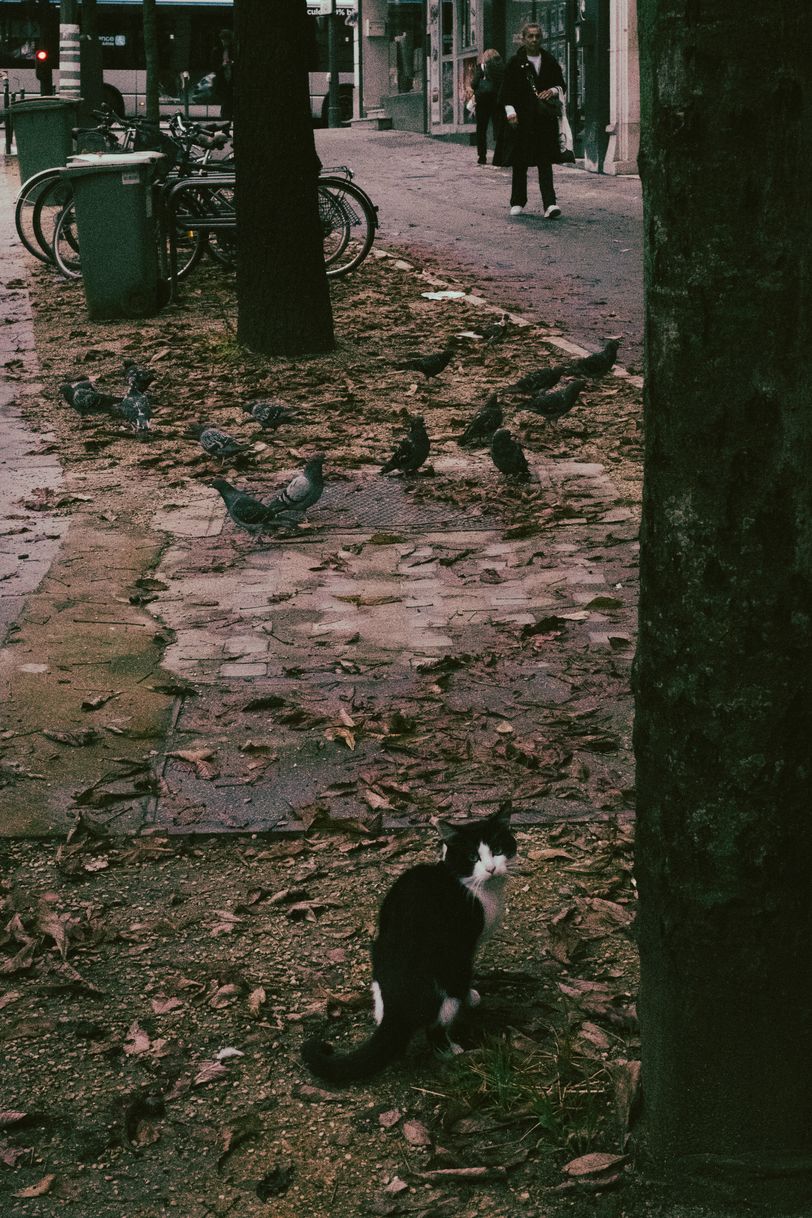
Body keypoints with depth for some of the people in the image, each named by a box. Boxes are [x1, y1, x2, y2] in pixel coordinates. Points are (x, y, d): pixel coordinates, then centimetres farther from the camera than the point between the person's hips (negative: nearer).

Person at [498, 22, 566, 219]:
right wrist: (510, 110, -13)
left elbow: (562, 85, 17)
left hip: (545, 119, 1)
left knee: (545, 161, -6)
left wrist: (553, 91, -4)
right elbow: (507, 90, -1)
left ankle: (550, 204, -13)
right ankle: (518, 202, 19)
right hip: (522, 119, -1)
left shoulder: (550, 61, 11)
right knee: (520, 163, 7)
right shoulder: (516, 63, 2)